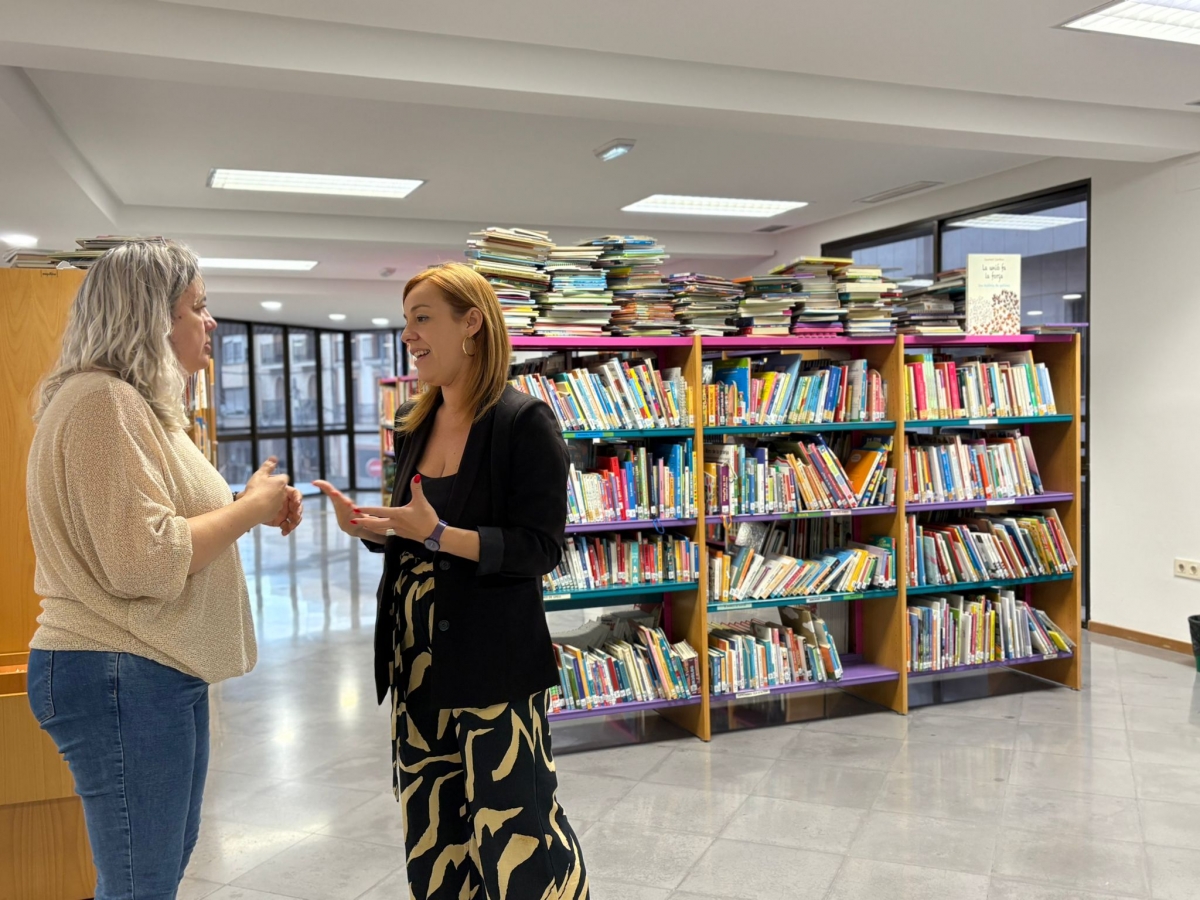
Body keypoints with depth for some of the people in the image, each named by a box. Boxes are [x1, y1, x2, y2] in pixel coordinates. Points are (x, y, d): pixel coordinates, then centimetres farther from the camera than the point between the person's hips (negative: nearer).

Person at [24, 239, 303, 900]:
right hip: (121, 675, -11)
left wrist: (257, 509, 8)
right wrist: (251, 506, -14)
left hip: (162, 672, 11)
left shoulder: (139, 403, 17)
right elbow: (143, 559, -25)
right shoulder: (102, 401, -18)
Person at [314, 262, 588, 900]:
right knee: (431, 835, 16)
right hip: (415, 657, 7)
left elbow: (541, 548, -16)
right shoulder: (412, 423, 9)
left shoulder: (524, 422, -12)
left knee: (516, 836, -1)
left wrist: (439, 535, -26)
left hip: (493, 662, -7)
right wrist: (369, 528, -3)